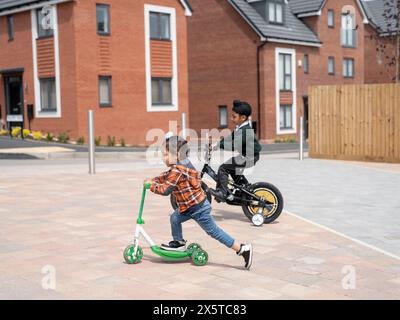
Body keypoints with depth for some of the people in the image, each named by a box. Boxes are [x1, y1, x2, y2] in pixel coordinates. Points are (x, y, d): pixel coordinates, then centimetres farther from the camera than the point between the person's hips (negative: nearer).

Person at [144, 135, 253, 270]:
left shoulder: (177, 171, -24)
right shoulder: (182, 165, 8)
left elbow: (165, 189, -23)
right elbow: (166, 176, 22)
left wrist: (151, 186, -9)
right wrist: (153, 180, 13)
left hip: (198, 208, -10)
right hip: (191, 206, 10)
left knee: (213, 231, -3)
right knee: (175, 218, 15)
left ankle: (243, 249, 0)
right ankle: (179, 243, 32)